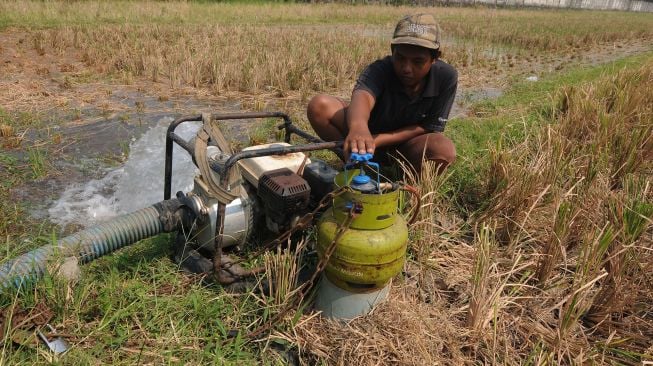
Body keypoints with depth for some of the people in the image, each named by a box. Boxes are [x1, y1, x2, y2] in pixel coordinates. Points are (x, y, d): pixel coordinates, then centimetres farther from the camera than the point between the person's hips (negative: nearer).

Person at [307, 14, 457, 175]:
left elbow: (428, 128, -17)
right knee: (319, 105, -25)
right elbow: (362, 95, -48)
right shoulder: (380, 69, -25)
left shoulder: (446, 77, -21)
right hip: (370, 132, 0)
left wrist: (377, 140, -26)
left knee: (445, 150, -34)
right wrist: (358, 127, -72)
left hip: (404, 144, 1)